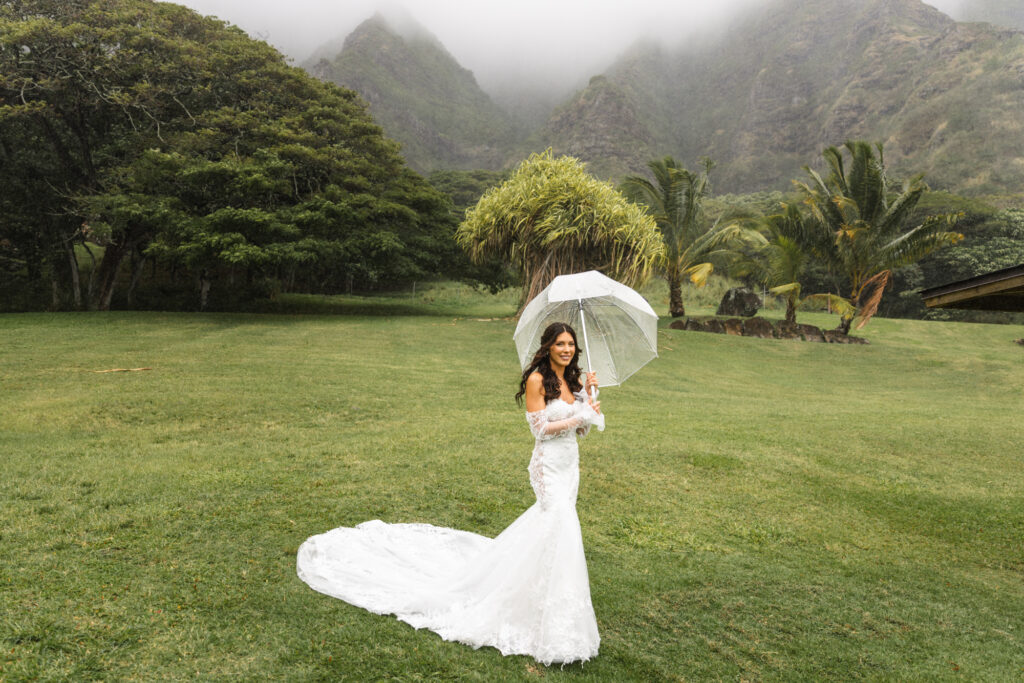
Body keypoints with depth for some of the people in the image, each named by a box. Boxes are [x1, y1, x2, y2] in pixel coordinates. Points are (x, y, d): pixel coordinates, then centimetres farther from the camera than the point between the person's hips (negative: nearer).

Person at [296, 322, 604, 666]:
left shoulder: (572, 380, 9)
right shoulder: (537, 380, -13)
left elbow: (581, 428, 11)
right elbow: (541, 429, -16)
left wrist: (588, 395, -1)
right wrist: (578, 418, -13)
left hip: (569, 463, 8)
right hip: (549, 465, -8)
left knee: (553, 519, 14)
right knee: (560, 525, -12)